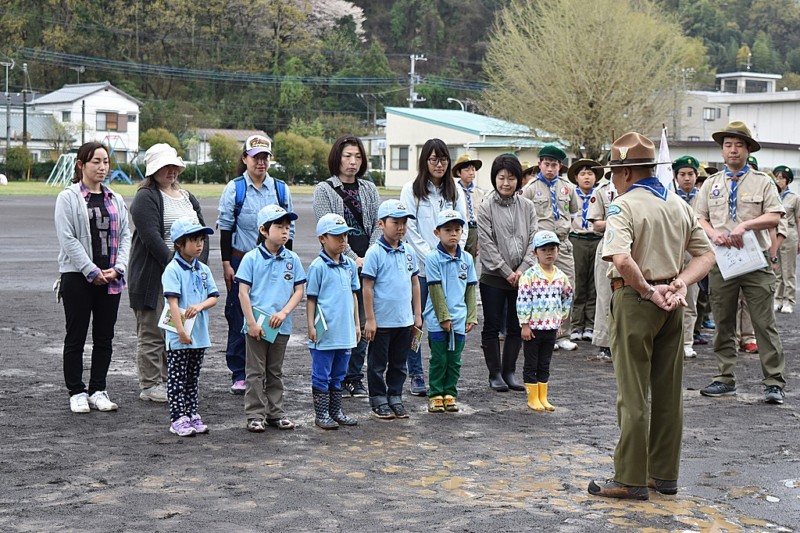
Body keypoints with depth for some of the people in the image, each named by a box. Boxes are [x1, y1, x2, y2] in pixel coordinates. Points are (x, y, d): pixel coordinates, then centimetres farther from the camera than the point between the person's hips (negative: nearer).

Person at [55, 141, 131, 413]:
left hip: (110, 279, 5)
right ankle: (77, 393, 9)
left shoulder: (115, 200, 12)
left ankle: (98, 391, 17)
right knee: (76, 337, 2)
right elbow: (67, 238, -11)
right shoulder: (68, 198, -4)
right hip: (78, 277, -5)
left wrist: (117, 269, -6)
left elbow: (125, 236, 9)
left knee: (105, 338, 8)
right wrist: (92, 271, -15)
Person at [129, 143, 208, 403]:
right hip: (154, 277, -7)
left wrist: (197, 265, -2)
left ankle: (170, 381, 20)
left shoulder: (188, 197, 18)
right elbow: (151, 236, -17)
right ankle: (149, 386, 5)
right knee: (152, 333, -1)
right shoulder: (145, 198, -6)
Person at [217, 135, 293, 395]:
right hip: (242, 260, -2)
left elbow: (288, 229, 12)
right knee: (239, 318, 0)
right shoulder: (234, 189, -1)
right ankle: (239, 375, 8)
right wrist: (226, 263, -6)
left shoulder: (281, 189, 7)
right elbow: (225, 228, -1)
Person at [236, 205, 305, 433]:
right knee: (255, 372, 3)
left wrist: (284, 312, -11)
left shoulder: (292, 259, 2)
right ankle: (255, 415, 8)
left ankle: (276, 413, 22)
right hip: (257, 325, -3)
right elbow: (243, 292, -8)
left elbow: (299, 290, 3)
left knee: (275, 371, 14)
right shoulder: (251, 258, -7)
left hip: (281, 326, 3)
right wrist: (251, 322, -13)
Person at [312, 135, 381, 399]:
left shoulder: (369, 189, 15)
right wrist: (353, 258, -14)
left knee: (362, 323, 6)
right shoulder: (324, 189, 1)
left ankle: (355, 378, 14)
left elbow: (378, 225, 7)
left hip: (366, 265, 4)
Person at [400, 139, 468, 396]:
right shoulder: (411, 190, 0)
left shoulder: (455, 191, 10)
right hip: (419, 266, -2)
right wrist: (431, 257, -12)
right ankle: (416, 375, 10)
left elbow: (462, 227, 8)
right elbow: (410, 229, -5)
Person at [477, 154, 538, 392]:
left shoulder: (527, 207, 5)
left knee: (516, 327, 8)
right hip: (493, 277, -3)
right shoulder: (486, 207, -5)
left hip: (521, 277, 3)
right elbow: (487, 244, -9)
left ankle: (509, 372, 19)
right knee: (492, 327, 4)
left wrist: (521, 270, -9)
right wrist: (507, 272, -12)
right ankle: (495, 374, 13)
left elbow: (533, 240, 3)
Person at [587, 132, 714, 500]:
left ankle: (631, 479, 3)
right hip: (670, 303, 7)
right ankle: (665, 474, 20)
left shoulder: (624, 205, -13)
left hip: (635, 301, -7)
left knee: (633, 393, -1)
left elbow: (620, 258, -29)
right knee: (669, 391, 12)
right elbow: (706, 255, 11)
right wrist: (680, 283, -1)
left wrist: (648, 290, -16)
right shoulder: (679, 205, 10)